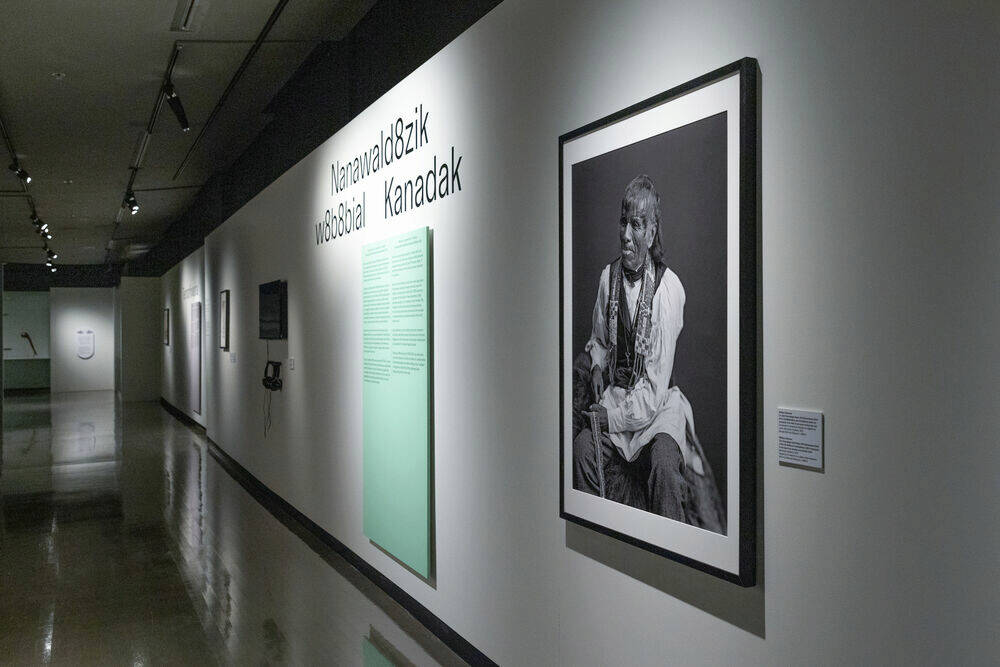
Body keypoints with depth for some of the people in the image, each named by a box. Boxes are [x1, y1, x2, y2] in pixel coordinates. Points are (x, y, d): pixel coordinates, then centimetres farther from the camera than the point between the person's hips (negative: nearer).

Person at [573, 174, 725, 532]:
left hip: (657, 403, -4)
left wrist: (612, 417, -22)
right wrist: (596, 365, -5)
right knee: (583, 447, -23)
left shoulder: (669, 288, -17)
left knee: (664, 461, -32)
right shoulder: (608, 277, -1)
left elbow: (655, 388, -17)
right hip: (613, 392, 4)